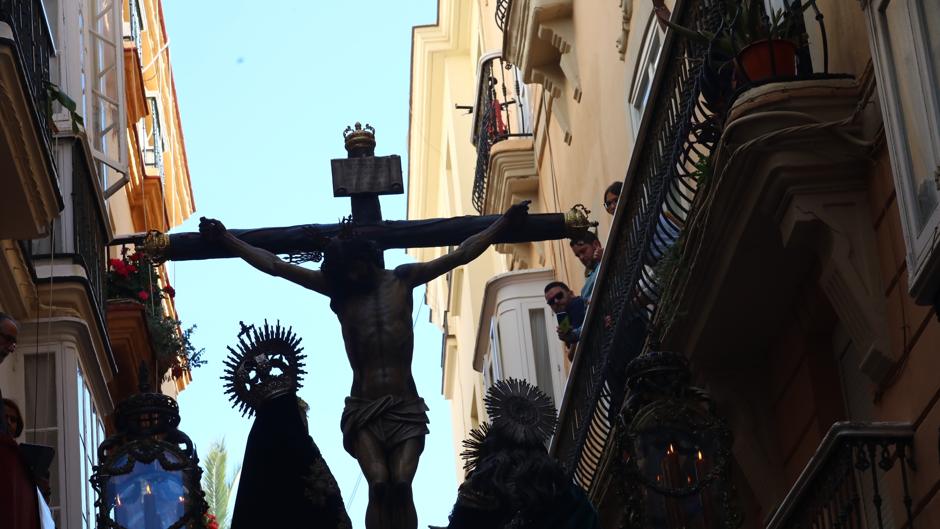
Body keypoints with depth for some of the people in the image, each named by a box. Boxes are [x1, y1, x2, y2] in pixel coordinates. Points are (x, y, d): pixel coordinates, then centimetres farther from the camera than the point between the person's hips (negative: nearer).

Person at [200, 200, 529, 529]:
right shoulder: (336, 287, 9)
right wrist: (226, 240, 5)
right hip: (363, 409, 0)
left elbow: (461, 254, 12)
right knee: (379, 485, -20)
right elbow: (275, 265, 8)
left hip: (405, 407, 0)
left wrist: (504, 223, 11)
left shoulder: (403, 279, 10)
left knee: (401, 485, -18)